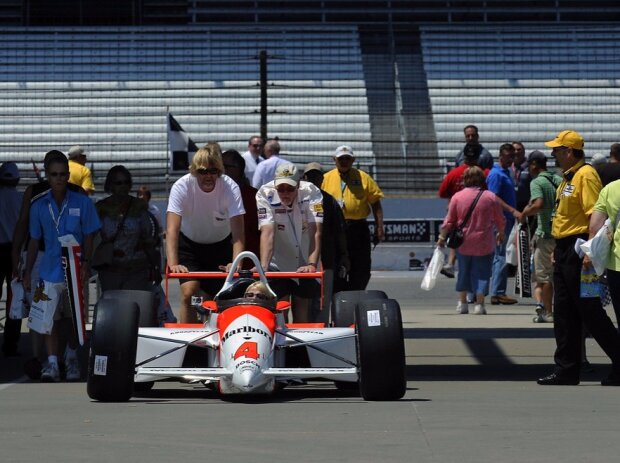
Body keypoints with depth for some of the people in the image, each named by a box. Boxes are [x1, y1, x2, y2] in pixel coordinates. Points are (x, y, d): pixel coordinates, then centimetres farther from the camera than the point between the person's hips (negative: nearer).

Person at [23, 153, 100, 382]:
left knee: (74, 319, 9)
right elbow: (34, 241, 9)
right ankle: (52, 364, -2)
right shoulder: (39, 206, 2)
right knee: (50, 319, -4)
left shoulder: (82, 203, -2)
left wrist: (86, 264, -9)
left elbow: (88, 237, 2)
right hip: (50, 270, 1)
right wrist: (27, 273, 8)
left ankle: (72, 358, 26)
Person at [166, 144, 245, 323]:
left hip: (220, 246, 1)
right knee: (189, 293, -19)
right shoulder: (181, 187, -27)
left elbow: (238, 232, -31)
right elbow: (172, 229, -36)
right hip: (189, 244, -1)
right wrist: (172, 264, -50)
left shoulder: (230, 188, -25)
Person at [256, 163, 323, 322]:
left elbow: (315, 231, -28)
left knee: (303, 303, 2)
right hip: (278, 262, 0)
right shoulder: (265, 194, -21)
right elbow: (267, 232, -30)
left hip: (305, 262, 1)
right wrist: (263, 266, -42)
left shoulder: (311, 192, -21)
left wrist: (312, 264, -41)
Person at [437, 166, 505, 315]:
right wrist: (501, 233, 24)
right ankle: (479, 304, 0)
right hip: (484, 244, -1)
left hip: (463, 243, 1)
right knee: (481, 273, 5)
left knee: (463, 272, 15)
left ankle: (462, 303, 20)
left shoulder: (457, 197, -4)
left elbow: (449, 221, -1)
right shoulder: (491, 197, -4)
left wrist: (442, 237, 11)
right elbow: (500, 220, 6)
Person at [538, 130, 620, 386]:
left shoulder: (585, 175, -13)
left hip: (579, 250, -10)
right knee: (564, 314, 9)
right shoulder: (568, 177, 17)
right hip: (564, 251, 10)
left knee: (590, 311, -6)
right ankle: (566, 370, 13)